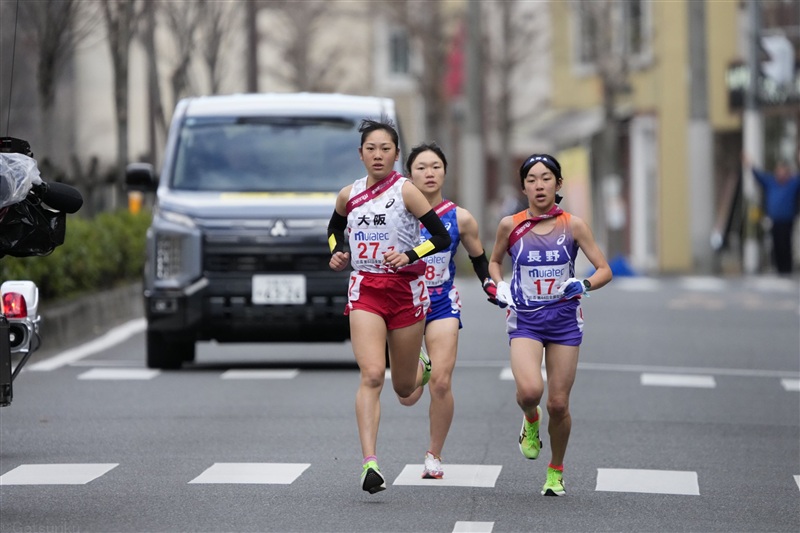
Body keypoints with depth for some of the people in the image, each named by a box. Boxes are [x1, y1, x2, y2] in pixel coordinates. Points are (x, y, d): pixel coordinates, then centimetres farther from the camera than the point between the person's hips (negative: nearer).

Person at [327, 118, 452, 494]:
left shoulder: (405, 191, -7)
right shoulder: (349, 195, 5)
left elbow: (442, 237, -8)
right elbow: (334, 229, 27)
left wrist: (409, 256, -22)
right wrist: (337, 254, 8)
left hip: (406, 290, -2)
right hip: (364, 290, 2)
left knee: (403, 388, 10)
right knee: (371, 376, -18)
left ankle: (422, 367, 50)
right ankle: (370, 464, -23)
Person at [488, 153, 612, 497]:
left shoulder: (573, 225, -2)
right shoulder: (510, 225, -1)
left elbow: (604, 270, 0)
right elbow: (494, 261, 19)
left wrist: (583, 286, -19)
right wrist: (499, 286, 0)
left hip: (564, 319, 1)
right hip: (524, 319, 0)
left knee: (559, 404, 1)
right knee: (530, 390, -25)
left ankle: (556, 471, 25)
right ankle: (530, 420, 13)